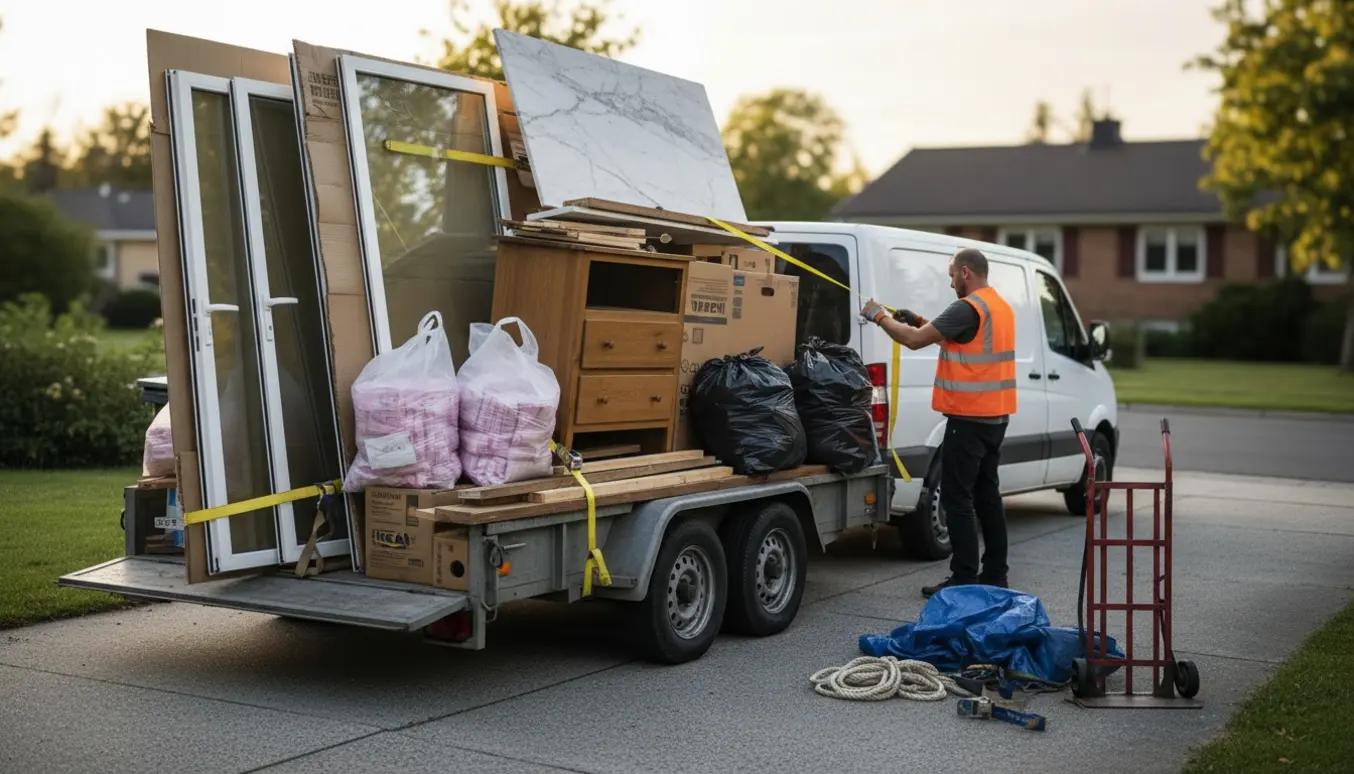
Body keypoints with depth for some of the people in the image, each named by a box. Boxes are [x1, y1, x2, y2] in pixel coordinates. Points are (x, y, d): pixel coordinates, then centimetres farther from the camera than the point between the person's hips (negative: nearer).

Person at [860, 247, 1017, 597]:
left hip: (968, 418, -10)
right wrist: (919, 321, 16)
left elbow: (914, 340, -20)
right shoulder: (1000, 306, 14)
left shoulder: (968, 308, -17)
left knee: (957, 498, -6)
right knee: (987, 493, 14)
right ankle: (995, 574, 19)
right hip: (995, 415, 10)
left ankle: (964, 578, -6)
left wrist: (879, 316, -5)